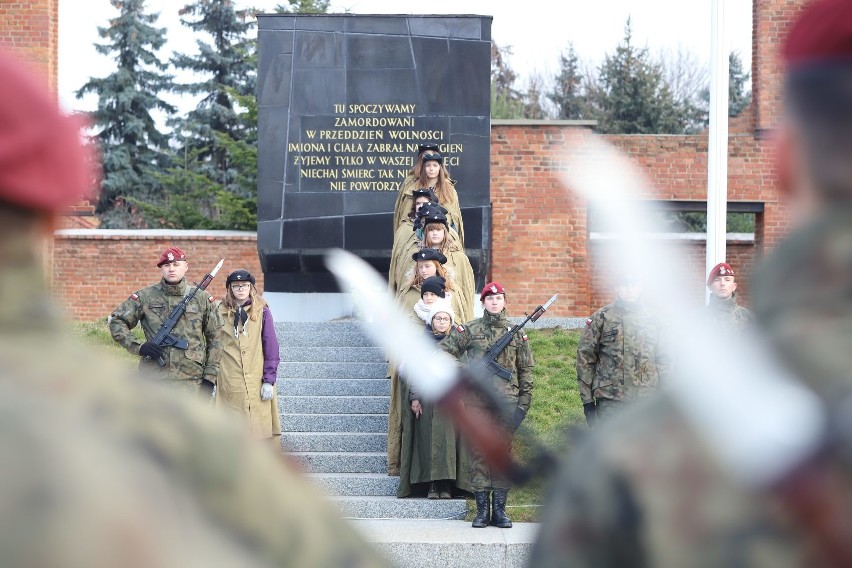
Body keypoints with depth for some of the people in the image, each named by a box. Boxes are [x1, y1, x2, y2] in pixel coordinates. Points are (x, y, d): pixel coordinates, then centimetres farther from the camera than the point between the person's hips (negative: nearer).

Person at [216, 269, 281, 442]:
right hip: (229, 383, 2)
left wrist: (269, 380, -5)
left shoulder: (262, 312, 3)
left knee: (260, 427, -4)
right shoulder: (221, 313, 8)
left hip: (257, 384, -1)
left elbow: (271, 348, 1)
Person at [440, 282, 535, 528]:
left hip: (506, 401, 1)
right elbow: (442, 351, 7)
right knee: (479, 453, 0)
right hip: (476, 399, -1)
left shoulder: (516, 333, 9)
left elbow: (526, 370, 11)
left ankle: (499, 510, 7)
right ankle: (482, 510, 5)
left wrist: (524, 402, 4)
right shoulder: (469, 330, 5)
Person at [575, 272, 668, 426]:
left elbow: (662, 357, 14)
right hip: (610, 401, -3)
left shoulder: (650, 317, 10)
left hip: (646, 399, 3)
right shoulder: (602, 318, 0)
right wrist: (587, 400, -4)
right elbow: (585, 358, 0)